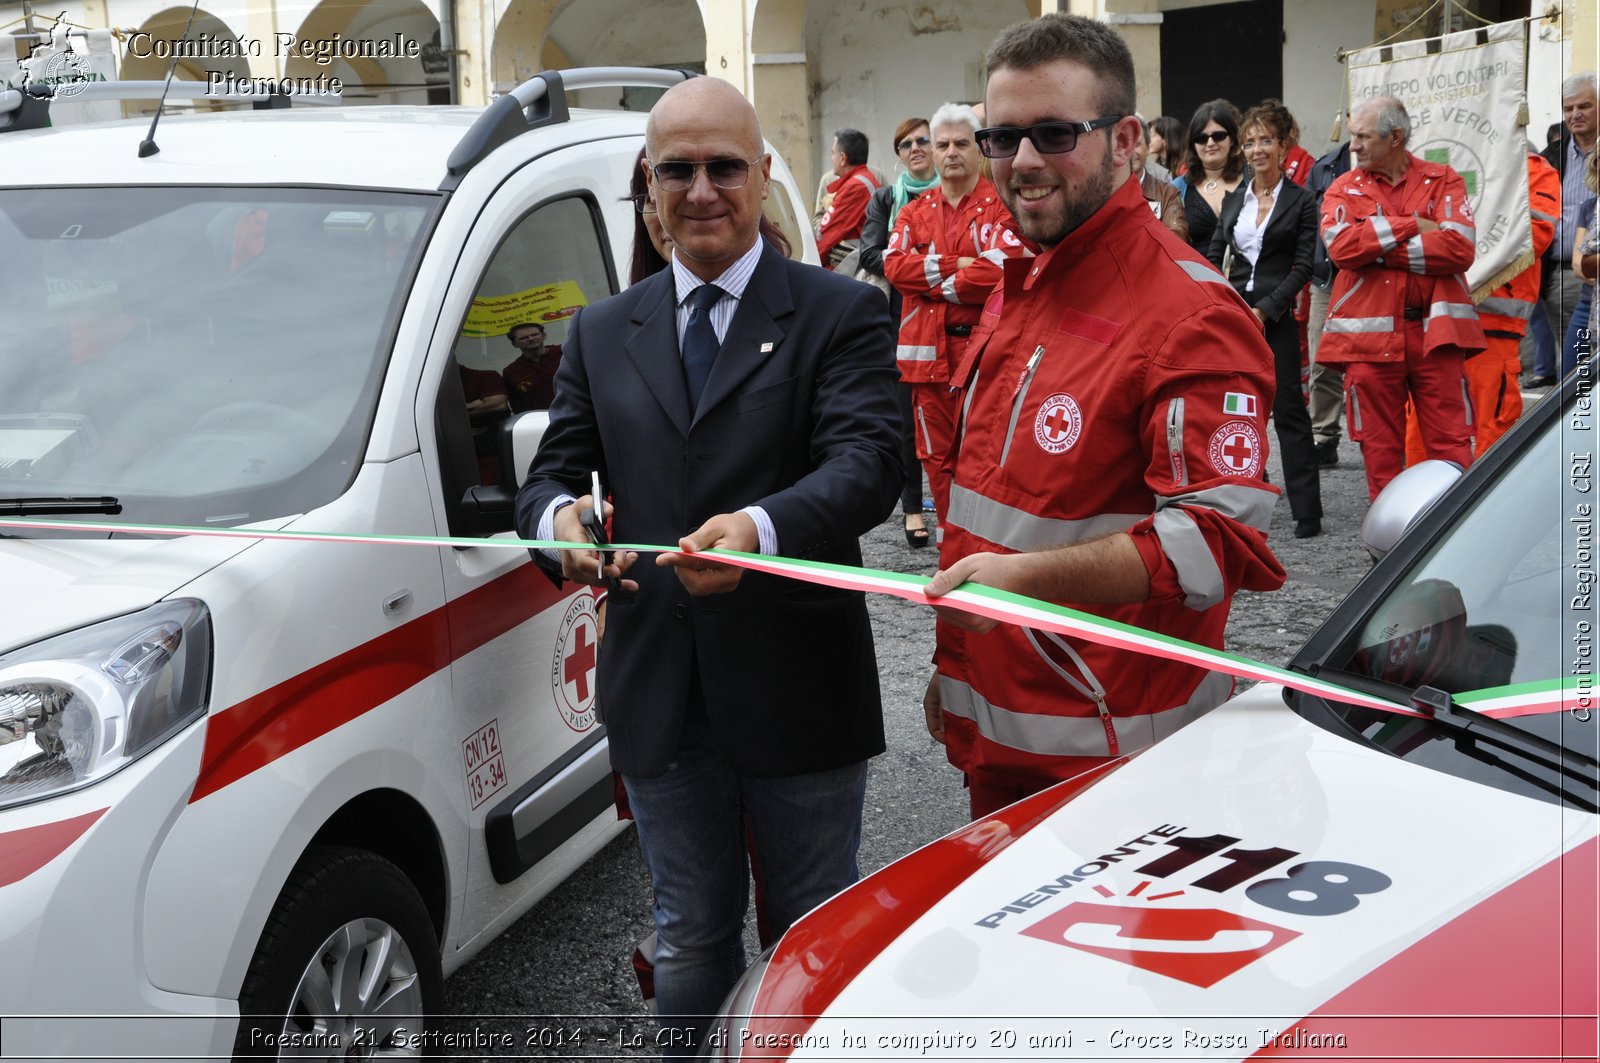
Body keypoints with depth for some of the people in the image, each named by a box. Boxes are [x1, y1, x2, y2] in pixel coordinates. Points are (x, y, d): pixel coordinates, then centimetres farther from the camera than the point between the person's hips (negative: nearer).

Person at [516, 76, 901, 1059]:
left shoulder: (841, 315, -3)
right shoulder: (601, 333, 10)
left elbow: (868, 462, -18)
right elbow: (552, 471, 7)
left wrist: (760, 527, -38)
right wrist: (560, 519, -19)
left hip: (800, 689, -3)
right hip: (659, 694, 4)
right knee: (689, 941, 20)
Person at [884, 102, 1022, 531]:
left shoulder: (1003, 205, 0)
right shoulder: (916, 211, 16)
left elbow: (1000, 269, -15)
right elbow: (894, 265, 1)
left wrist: (933, 283, -6)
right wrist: (955, 265, -10)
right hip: (928, 350, 5)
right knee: (938, 455, 9)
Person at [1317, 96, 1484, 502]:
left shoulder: (1443, 181, 6)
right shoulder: (1344, 188, 9)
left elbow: (1460, 247, -10)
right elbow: (1341, 245, -12)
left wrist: (1378, 250, -10)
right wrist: (1413, 225, -9)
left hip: (1434, 330, -1)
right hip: (1369, 330, 1)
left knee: (1451, 441, -1)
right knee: (1379, 446, 5)